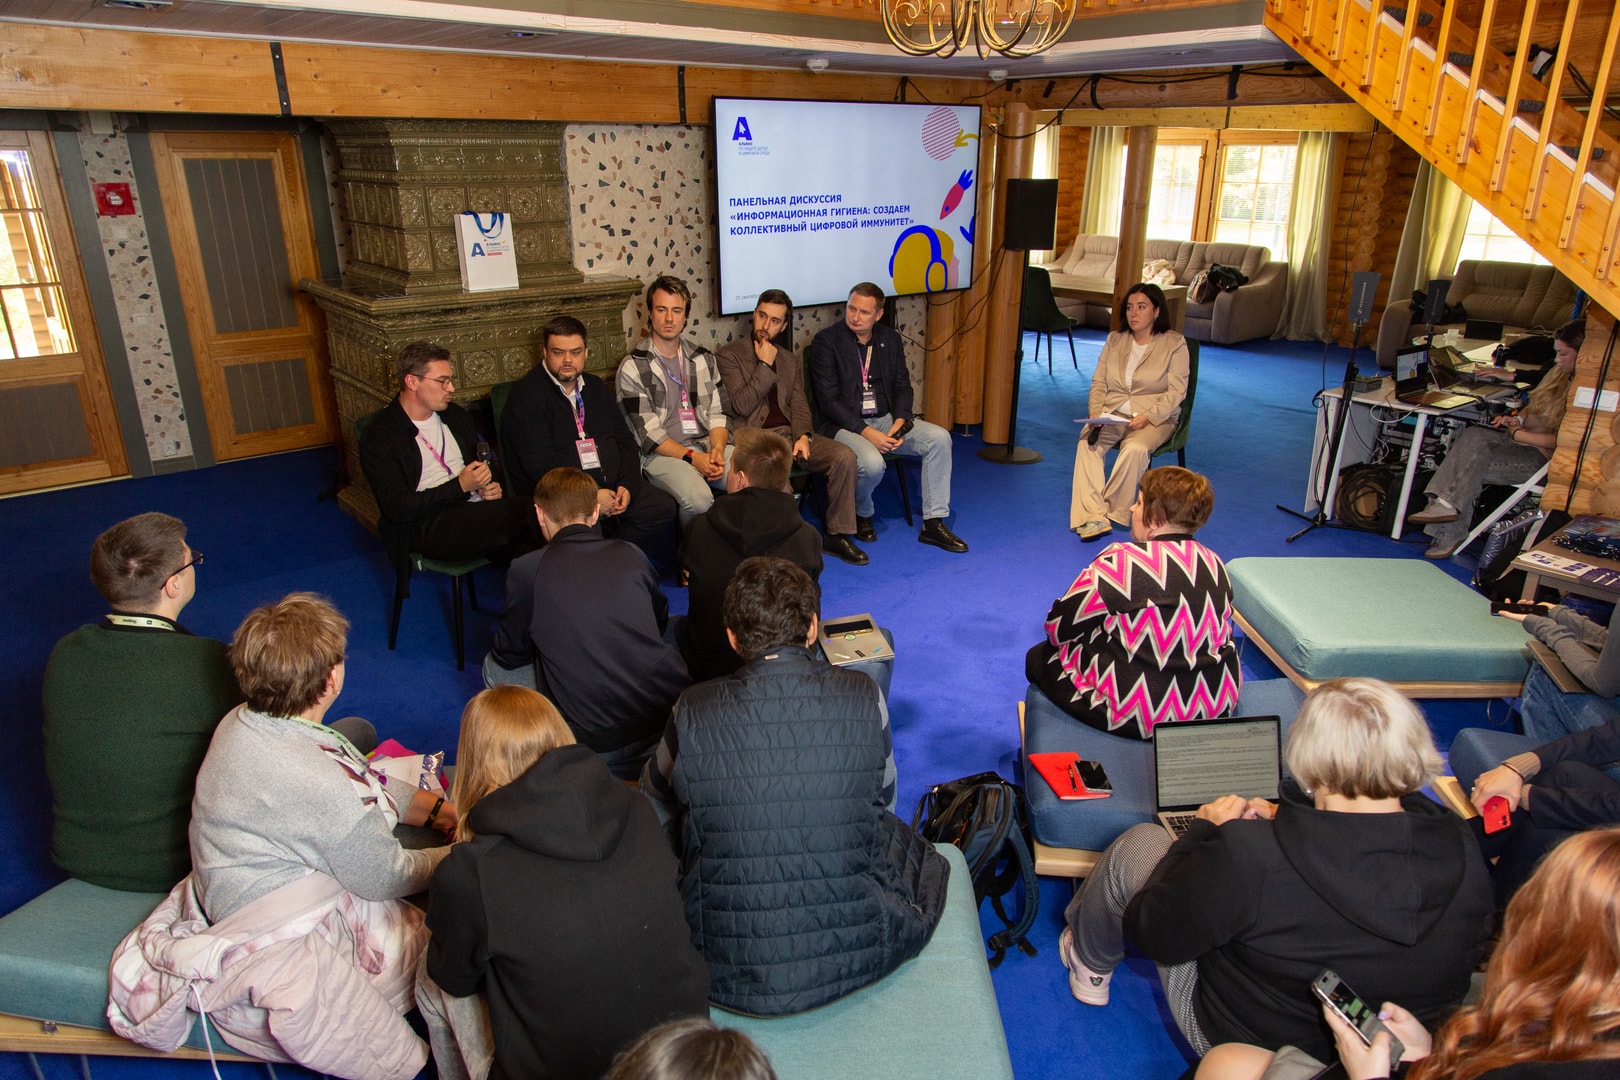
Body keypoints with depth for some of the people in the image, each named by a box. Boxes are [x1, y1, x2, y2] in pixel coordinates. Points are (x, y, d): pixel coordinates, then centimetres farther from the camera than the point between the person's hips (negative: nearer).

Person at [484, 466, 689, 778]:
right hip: (673, 710, 4)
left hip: (600, 742, -3)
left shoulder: (526, 571, -3)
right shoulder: (631, 554, 7)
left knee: (495, 668, 19)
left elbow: (509, 655, 11)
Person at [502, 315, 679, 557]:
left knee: (663, 509, -15)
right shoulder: (527, 396, -5)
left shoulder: (595, 387, 17)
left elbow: (625, 439, 16)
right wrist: (590, 497, -19)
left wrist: (627, 485, -3)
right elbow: (539, 464, -15)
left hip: (612, 485, 7)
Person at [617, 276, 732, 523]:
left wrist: (717, 449, -9)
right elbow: (648, 433, -7)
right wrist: (692, 457, -17)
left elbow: (717, 413, 11)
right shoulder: (633, 367, 0)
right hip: (662, 454, -4)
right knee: (698, 498, -35)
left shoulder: (703, 359, 16)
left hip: (708, 447, 5)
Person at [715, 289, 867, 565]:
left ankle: (837, 535, -7)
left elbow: (799, 405, 12)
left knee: (845, 456, -18)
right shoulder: (729, 354, 3)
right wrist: (765, 365, -7)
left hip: (790, 432, 5)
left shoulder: (792, 360, 20)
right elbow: (741, 406, -8)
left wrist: (803, 436, -8)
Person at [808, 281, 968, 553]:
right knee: (872, 463, -34)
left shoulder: (890, 339, 9)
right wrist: (866, 432, -22)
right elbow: (828, 399, -15)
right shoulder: (826, 341, -8)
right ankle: (861, 515, 1)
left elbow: (902, 386, 11)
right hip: (843, 425, -6)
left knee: (939, 437, -14)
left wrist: (900, 421, -10)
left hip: (885, 419, 6)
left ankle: (933, 523, -8)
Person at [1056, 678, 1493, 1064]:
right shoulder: (1463, 850, -22)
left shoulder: (1251, 857, -39)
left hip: (1240, 1043, -5)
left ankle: (1090, 963, 37)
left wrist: (1204, 832, -9)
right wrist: (1288, 823, 5)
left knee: (1141, 843, 6)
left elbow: (1154, 934, -21)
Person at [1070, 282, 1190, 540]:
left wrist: (1147, 417, -22)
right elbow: (1099, 383, 10)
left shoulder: (1174, 343, 1)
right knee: (1087, 443, -29)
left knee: (1135, 449, -36)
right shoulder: (1114, 340, 14)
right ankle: (1093, 517, -36)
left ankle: (1115, 512, -20)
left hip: (1155, 417, -3)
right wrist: (1095, 414, -10)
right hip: (1112, 413, 3)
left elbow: (1176, 392, -7)